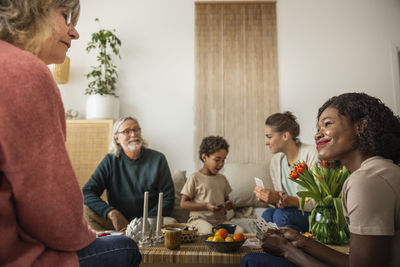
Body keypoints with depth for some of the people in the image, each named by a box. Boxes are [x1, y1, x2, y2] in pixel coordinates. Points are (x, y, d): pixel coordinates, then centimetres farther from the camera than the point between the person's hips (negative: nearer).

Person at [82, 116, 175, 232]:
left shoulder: (157, 159, 0)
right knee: (85, 211, -20)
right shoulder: (110, 160, 4)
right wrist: (112, 213, -19)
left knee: (170, 223, -32)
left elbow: (168, 198, -2)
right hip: (117, 222, 2)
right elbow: (87, 192, -4)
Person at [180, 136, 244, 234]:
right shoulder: (195, 178, -3)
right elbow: (183, 203, -5)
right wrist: (206, 206, -17)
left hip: (220, 219, 5)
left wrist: (228, 204, 1)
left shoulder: (222, 179, 15)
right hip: (199, 218, -5)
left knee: (240, 230, -21)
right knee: (209, 231, -37)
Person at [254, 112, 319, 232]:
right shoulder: (275, 161, 5)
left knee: (281, 215, -29)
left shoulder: (311, 154, -16)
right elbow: (280, 200, 8)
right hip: (290, 212, 5)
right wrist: (269, 198, -15)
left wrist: (283, 199, -32)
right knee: (267, 214, -24)